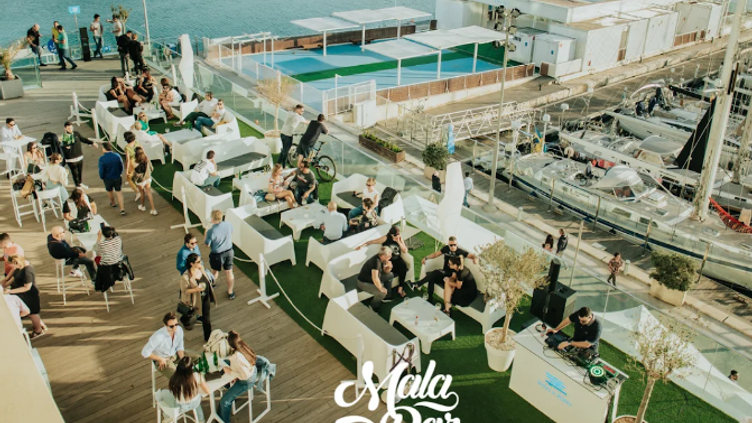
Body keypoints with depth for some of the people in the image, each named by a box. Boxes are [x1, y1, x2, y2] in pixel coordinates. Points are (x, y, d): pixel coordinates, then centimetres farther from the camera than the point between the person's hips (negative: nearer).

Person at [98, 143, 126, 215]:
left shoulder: (102, 159, -23)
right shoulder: (117, 156, -14)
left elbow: (101, 171, -16)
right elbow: (122, 167, -2)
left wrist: (102, 177, 5)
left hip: (108, 179, -2)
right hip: (117, 177, 2)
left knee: (109, 191, 26)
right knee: (118, 192, 12)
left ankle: (112, 203, 51)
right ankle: (122, 209, 4)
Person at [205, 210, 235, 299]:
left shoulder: (211, 231, -29)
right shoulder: (228, 224, -15)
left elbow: (206, 244, -15)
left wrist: (206, 232, -4)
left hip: (218, 254, -3)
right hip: (229, 251, 4)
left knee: (215, 271, 24)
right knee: (229, 272, 17)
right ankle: (231, 292, 30)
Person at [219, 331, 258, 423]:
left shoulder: (237, 357, -39)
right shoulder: (243, 347, -16)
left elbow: (245, 375, -30)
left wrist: (230, 372, -19)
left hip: (246, 381, -9)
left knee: (225, 401, 0)